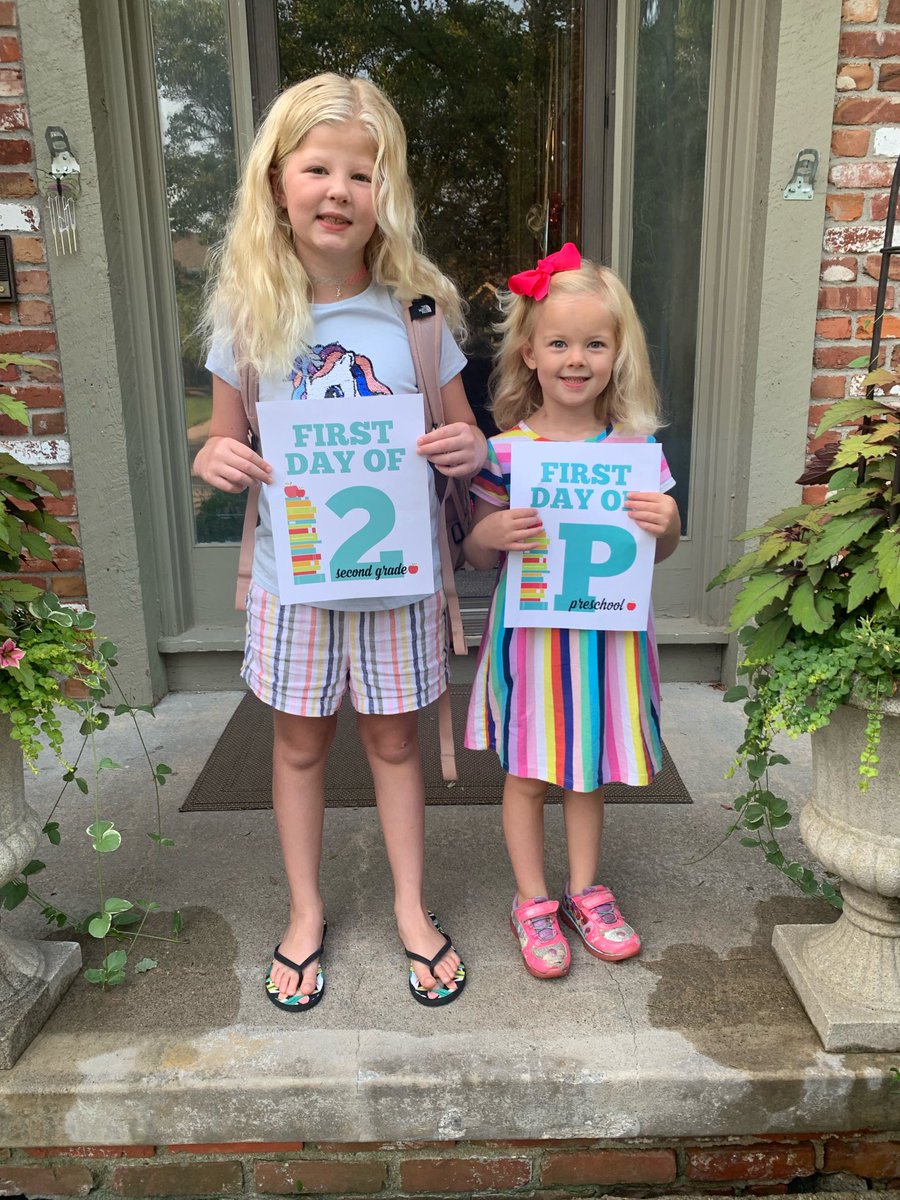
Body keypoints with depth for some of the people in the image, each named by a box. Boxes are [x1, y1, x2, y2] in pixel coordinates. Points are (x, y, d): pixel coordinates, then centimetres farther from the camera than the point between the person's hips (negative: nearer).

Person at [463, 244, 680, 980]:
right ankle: (533, 901, 31)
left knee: (590, 770, 17)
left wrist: (666, 524, -16)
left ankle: (586, 890, 38)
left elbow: (658, 553, 6)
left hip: (606, 632, 2)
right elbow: (477, 555, 0)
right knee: (528, 772, 11)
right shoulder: (505, 450, -8)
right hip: (530, 632, -1)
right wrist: (493, 534, -22)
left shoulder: (635, 446, -3)